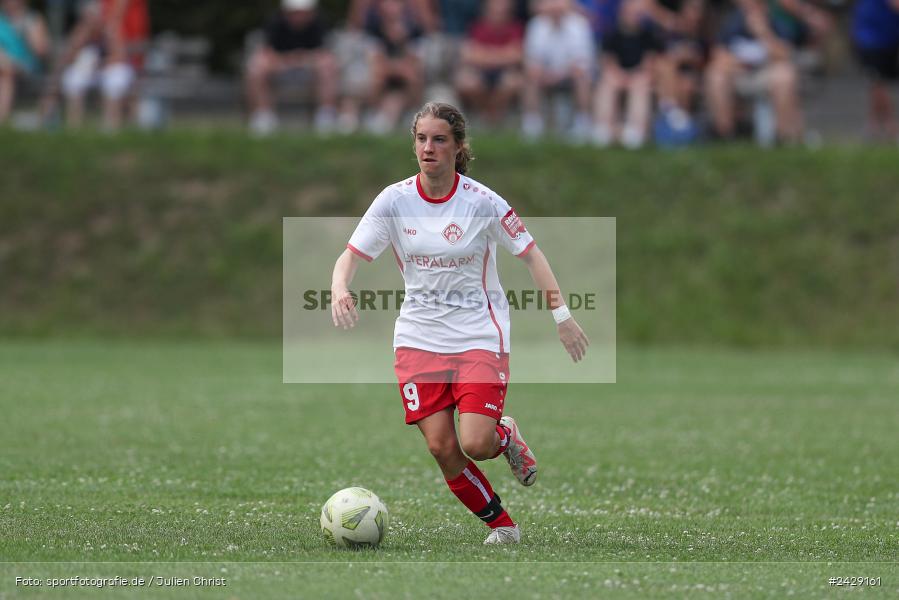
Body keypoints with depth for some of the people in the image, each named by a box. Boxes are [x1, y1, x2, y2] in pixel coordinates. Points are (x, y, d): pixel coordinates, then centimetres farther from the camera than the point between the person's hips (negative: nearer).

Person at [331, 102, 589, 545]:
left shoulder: (481, 201, -10)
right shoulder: (395, 200, -4)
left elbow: (530, 253, -1)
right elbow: (352, 254, -6)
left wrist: (561, 314, -6)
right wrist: (340, 289, -28)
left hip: (479, 337, -3)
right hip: (419, 338, 3)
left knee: (475, 445, -17)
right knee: (441, 446, -8)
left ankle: (507, 436, 20)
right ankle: (501, 524, 13)